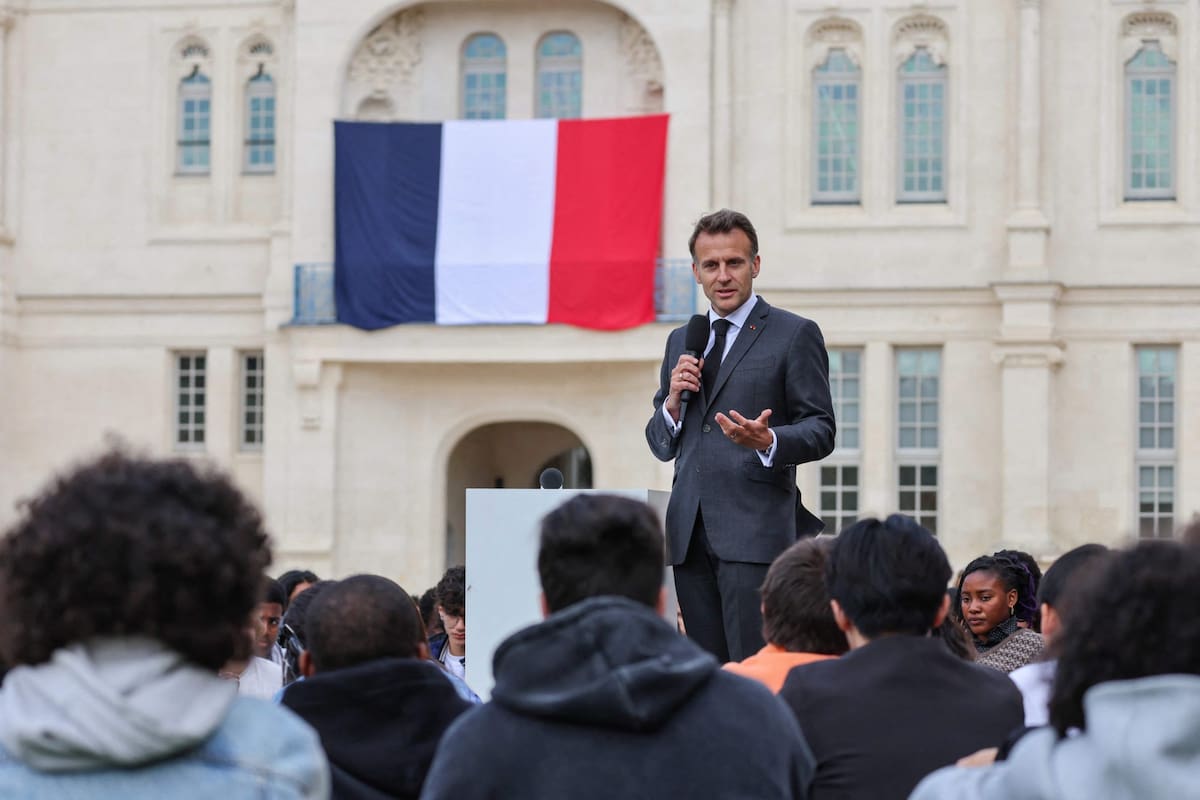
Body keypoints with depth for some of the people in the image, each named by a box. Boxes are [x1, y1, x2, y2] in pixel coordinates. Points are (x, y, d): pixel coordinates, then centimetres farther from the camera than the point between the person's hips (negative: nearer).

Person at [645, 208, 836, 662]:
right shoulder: (680, 341, 19)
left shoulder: (795, 335, 2)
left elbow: (821, 432, -2)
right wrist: (673, 400, 0)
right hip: (690, 534, 6)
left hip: (755, 530, -5)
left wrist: (768, 441, -22)